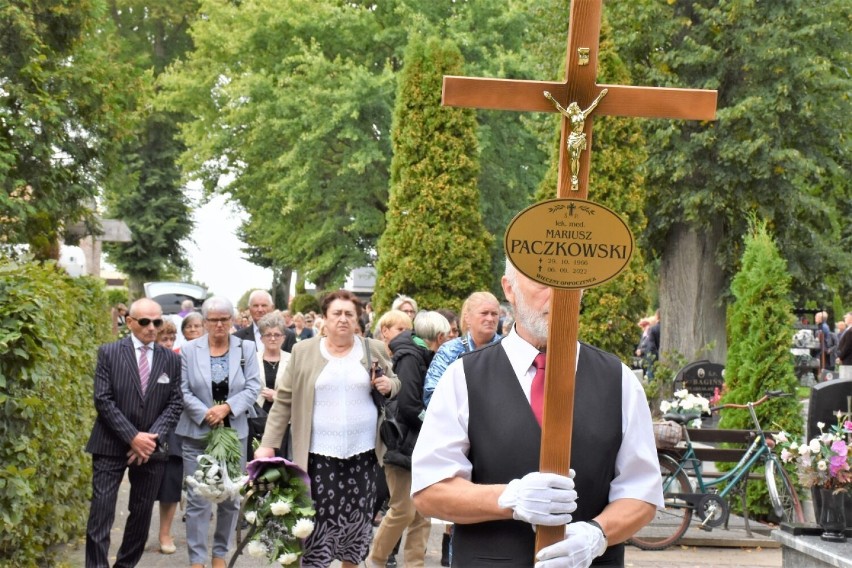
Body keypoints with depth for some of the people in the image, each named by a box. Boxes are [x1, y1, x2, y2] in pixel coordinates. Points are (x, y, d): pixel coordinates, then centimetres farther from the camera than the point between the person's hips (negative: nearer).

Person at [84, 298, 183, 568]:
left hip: (151, 447, 3)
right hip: (111, 445, -3)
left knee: (142, 514, 9)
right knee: (101, 513, -9)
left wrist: (152, 438, -13)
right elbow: (103, 400, -9)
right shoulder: (109, 353, -2)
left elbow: (175, 403, 2)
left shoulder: (171, 359, 6)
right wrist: (133, 437, -16)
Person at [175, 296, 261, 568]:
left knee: (231, 498, 8)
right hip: (197, 434, -2)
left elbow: (253, 388, -3)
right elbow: (183, 391, -3)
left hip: (235, 433, 2)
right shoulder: (189, 350, 0)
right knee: (198, 499, -3)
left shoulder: (246, 349, 4)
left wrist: (227, 408, -16)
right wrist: (206, 414, -16)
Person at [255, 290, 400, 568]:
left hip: (362, 451, 2)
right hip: (319, 452, -2)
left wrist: (389, 385, -5)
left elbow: (395, 384, 19)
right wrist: (268, 444, -4)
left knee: (358, 518, 6)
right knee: (320, 520, -6)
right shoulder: (304, 351, 2)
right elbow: (284, 401, 3)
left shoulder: (374, 350, 6)